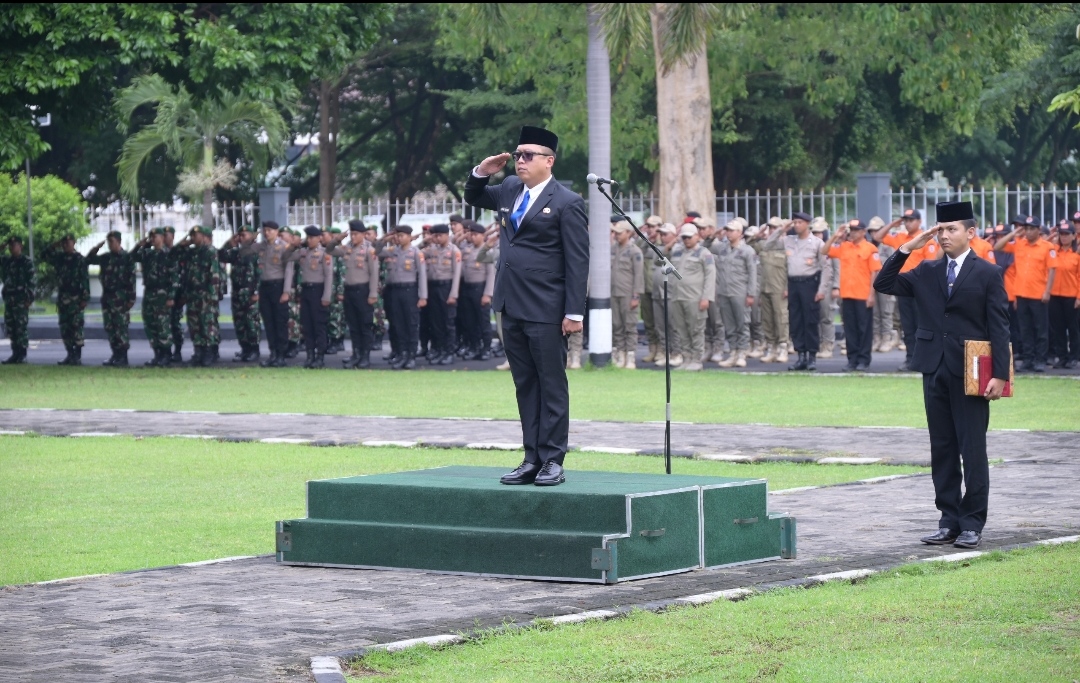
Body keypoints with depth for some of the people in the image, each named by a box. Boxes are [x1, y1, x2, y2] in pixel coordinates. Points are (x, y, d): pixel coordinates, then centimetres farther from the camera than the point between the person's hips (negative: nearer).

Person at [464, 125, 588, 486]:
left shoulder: (567, 203, -8)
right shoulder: (509, 190, 13)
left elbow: (578, 262, -10)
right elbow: (473, 198, 32)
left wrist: (574, 312, -16)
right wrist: (481, 173, 10)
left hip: (546, 312, -7)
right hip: (512, 307, 7)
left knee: (552, 385, -1)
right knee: (525, 386, 10)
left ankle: (553, 461, 2)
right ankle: (532, 459, 14)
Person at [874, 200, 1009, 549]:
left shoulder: (988, 274, -1)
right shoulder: (927, 271, 11)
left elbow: (999, 328, -5)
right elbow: (883, 284, 7)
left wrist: (999, 375, -12)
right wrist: (906, 249, -2)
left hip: (970, 374, -5)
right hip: (935, 372, 5)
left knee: (972, 452, -1)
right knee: (942, 451, 8)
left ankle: (972, 524, 4)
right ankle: (949, 521, 14)